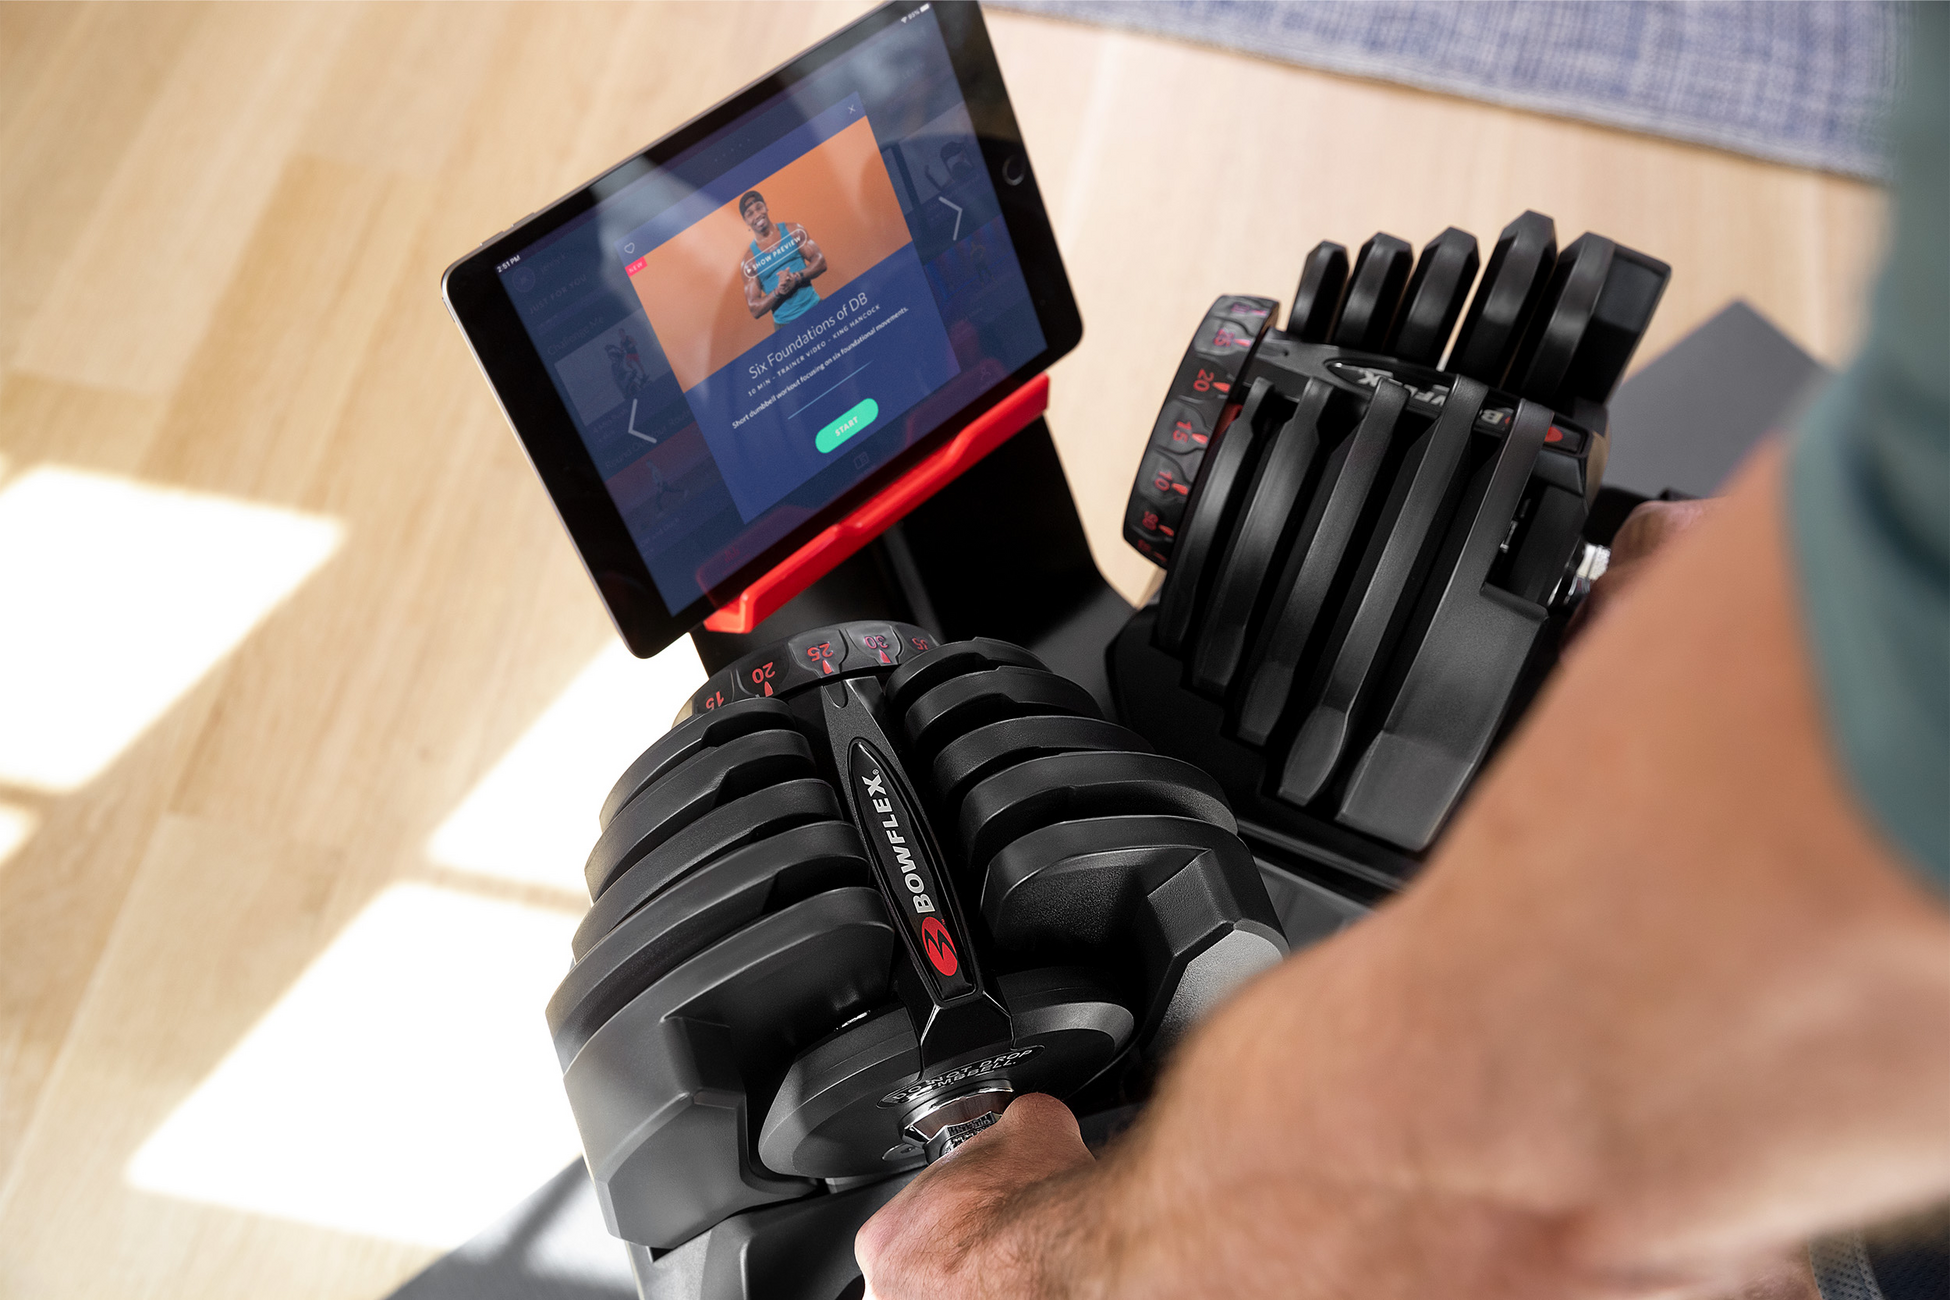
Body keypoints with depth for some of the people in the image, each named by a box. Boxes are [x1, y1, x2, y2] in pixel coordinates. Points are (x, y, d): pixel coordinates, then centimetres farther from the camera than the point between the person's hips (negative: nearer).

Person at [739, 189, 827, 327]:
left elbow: (820, 261, 1)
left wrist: (797, 277, -16)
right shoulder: (748, 262, 0)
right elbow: (754, 310, -2)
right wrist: (778, 292, -19)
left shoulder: (793, 230, 5)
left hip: (816, 309, 1)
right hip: (785, 324, -1)